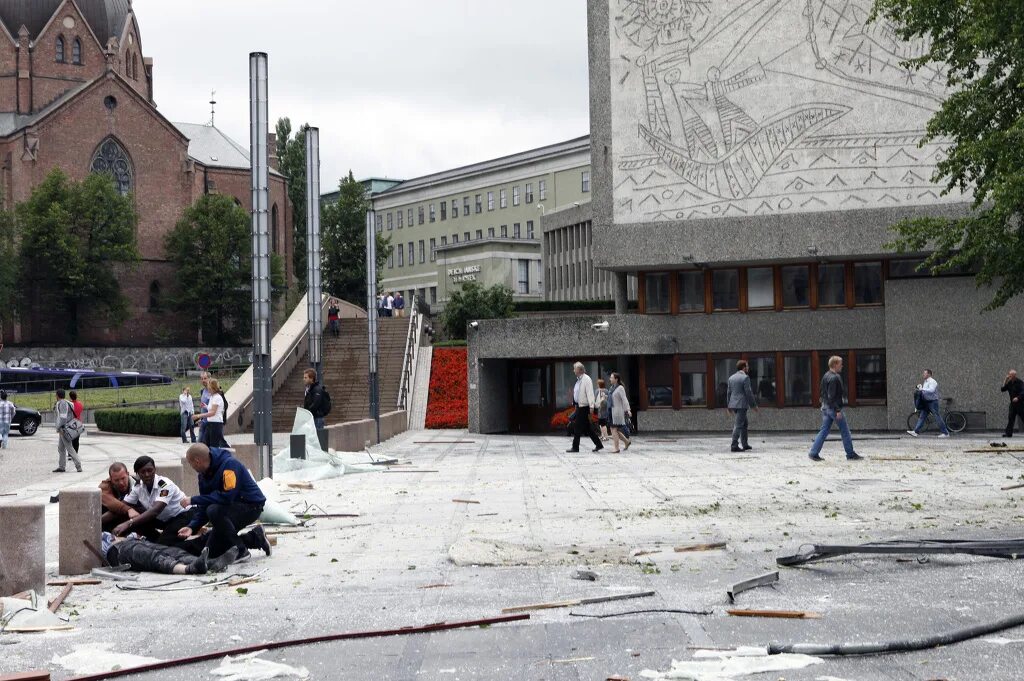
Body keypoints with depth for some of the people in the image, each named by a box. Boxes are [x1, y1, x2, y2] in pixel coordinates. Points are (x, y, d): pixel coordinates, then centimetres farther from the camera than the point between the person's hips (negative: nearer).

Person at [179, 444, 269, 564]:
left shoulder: (229, 464, -25)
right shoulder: (204, 473, 1)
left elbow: (226, 497, -33)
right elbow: (204, 506, 4)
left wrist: (193, 500, -28)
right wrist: (192, 527, -12)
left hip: (251, 506, -9)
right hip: (231, 507, 9)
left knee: (214, 511, -34)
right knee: (212, 552, 3)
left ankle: (242, 552, -19)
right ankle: (255, 537, 17)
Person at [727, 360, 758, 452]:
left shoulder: (731, 378, 12)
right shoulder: (745, 377, -11)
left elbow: (729, 393, 14)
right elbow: (748, 393, -13)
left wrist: (729, 406, 20)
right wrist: (754, 405, -7)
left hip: (733, 404, 8)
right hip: (742, 404, -8)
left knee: (744, 423, 19)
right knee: (738, 425, -8)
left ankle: (745, 444, 21)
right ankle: (734, 446, -11)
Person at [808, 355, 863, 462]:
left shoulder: (825, 376, 11)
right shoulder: (834, 378, -18)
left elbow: (822, 393, 17)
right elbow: (832, 396, -22)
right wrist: (838, 410, -21)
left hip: (825, 407, 9)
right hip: (833, 407, -9)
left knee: (824, 430, 10)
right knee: (845, 431, 1)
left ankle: (814, 453, 5)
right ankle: (850, 454, 8)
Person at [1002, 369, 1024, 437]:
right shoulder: (1009, 383, 8)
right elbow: (1002, 389, 4)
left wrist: (1018, 398, -29)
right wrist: (1005, 381, -5)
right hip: (1013, 403, 5)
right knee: (1011, 418, -3)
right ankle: (1008, 433, -7)